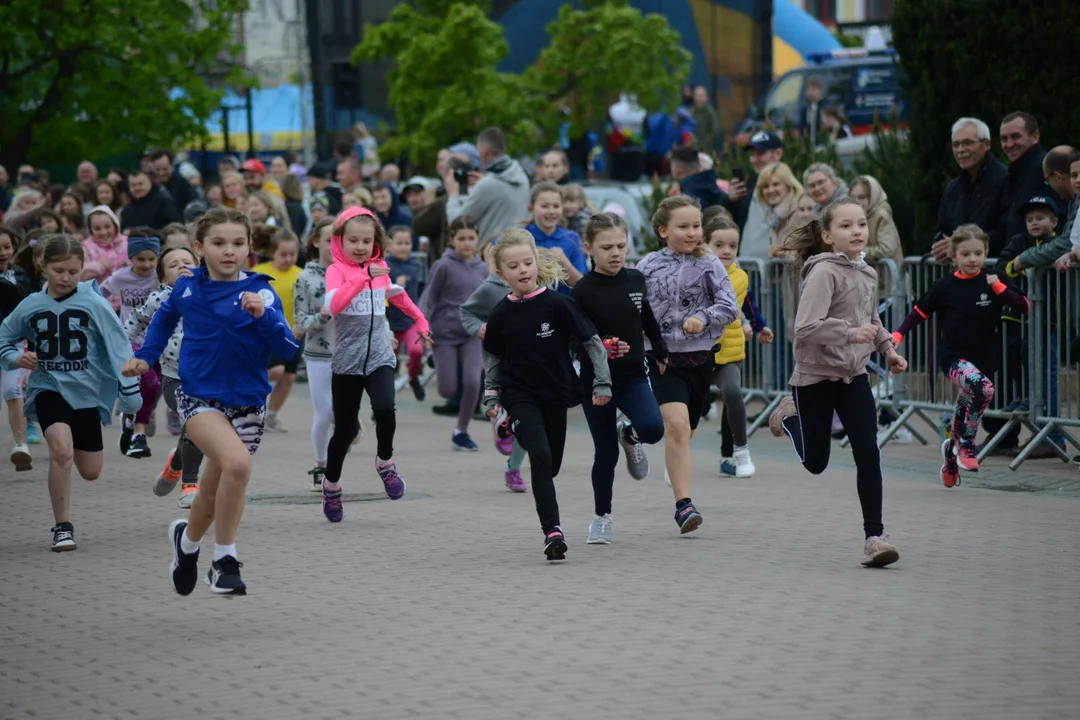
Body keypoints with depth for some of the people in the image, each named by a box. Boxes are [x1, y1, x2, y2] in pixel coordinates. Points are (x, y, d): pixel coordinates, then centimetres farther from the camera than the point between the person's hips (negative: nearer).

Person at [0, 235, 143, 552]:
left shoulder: (94, 304, -10)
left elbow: (118, 348, -9)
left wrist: (130, 394, -12)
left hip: (87, 392, 1)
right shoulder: (29, 307, -3)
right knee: (61, 449, -27)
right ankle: (62, 527, -12)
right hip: (48, 388, -1)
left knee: (90, 472, 11)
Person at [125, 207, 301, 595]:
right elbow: (164, 318, 23)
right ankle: (224, 560, -14)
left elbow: (288, 349, -14)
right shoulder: (187, 287, 0)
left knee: (213, 493, 11)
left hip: (247, 402, 1)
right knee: (237, 462, -28)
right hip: (199, 398, -1)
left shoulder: (259, 291, -7)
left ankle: (187, 539, 44)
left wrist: (263, 316, -28)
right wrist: (145, 356, 15)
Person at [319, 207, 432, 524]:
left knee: (384, 408, -24)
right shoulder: (336, 270, -8)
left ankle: (385, 463, 2)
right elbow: (334, 305, -28)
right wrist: (365, 276, -35)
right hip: (347, 362, -2)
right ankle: (331, 484, 28)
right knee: (345, 428, 4)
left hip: (380, 357, 3)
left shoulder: (381, 269, 7)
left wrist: (420, 321, 35)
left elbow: (397, 294, 29)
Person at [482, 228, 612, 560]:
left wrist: (602, 383, -6)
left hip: (556, 394, 1)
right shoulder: (501, 314, -3)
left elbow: (592, 341, -4)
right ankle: (552, 530, -18)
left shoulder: (557, 304, -10)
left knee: (551, 465, 10)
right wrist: (491, 396, 7)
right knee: (541, 455, -18)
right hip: (520, 397, -1)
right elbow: (492, 357, 12)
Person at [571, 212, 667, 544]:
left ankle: (629, 436, 15)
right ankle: (601, 517, 24)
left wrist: (663, 354, 20)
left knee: (653, 428, -22)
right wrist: (599, 347, -30)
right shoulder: (583, 291, -11)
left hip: (633, 377, 3)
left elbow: (650, 322, 15)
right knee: (606, 453, 3)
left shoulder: (636, 281, 1)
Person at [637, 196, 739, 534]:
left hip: (700, 358, 2)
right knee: (676, 425, -19)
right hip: (662, 358, -2)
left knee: (683, 434, 12)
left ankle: (682, 503, 29)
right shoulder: (648, 267, 1)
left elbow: (729, 306, -4)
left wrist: (703, 319, -20)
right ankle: (684, 503, -21)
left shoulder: (709, 264, 2)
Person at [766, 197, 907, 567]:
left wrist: (888, 349, 13)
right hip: (816, 375, -5)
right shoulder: (824, 272, -18)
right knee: (815, 462, 9)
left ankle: (874, 536, -4)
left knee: (868, 454, -8)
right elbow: (805, 328, -28)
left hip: (854, 374, 5)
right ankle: (790, 415, 41)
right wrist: (851, 334, -34)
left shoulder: (867, 274, 6)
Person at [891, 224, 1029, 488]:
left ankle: (953, 450, 39)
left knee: (966, 408, 12)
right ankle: (966, 445, -16)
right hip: (953, 356, -3)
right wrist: (898, 335, -5)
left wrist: (1000, 288, -15)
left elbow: (1024, 306, -2)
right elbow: (919, 312, 7)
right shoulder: (945, 286, -2)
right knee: (983, 388, -30)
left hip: (984, 358, 3)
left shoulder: (992, 283, 1)